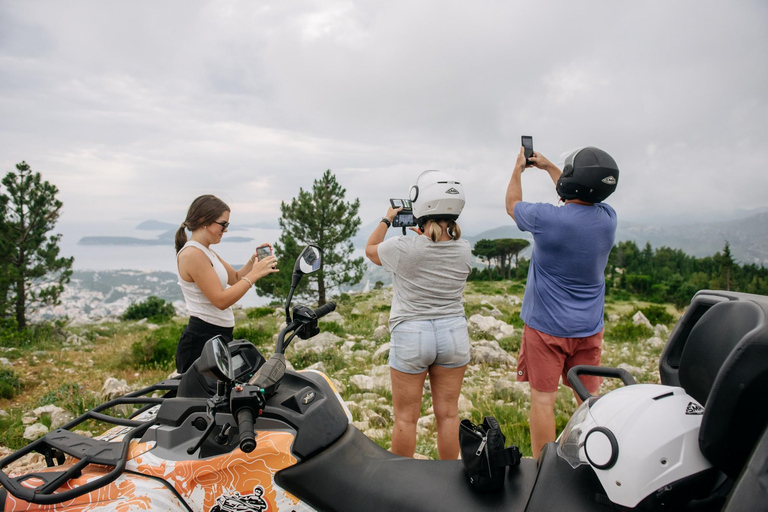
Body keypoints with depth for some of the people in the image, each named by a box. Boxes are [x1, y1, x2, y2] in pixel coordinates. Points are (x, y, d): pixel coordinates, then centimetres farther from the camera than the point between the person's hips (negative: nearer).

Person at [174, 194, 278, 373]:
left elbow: (235, 278, 20)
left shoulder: (206, 252, 14)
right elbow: (221, 300, -21)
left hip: (218, 338, 10)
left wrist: (254, 261, 3)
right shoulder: (192, 254, -16)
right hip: (202, 340, -10)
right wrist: (254, 274, -17)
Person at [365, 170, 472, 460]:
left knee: (406, 417, 10)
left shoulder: (404, 248, -17)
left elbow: (371, 250, 6)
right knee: (448, 414, 14)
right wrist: (422, 233, 23)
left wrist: (387, 220, 18)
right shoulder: (464, 250, -5)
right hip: (453, 333, 4)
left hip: (411, 335, -3)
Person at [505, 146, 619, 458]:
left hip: (547, 327, -5)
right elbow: (580, 198, 20)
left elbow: (513, 205, 2)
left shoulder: (546, 219, -21)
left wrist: (518, 170, 19)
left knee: (543, 400, 5)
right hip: (590, 328, 5)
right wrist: (548, 167, 28)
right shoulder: (608, 218, -4)